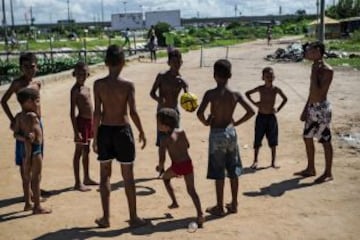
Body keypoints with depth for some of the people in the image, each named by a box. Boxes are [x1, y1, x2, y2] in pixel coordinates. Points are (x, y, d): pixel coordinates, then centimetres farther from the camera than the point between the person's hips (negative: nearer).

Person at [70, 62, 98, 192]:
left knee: (86, 151, 17)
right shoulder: (75, 90, -13)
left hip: (89, 121, 8)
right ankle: (77, 183, 6)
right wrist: (76, 131, -21)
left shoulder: (87, 88, 11)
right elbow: (72, 112, -17)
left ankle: (87, 178, 29)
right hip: (81, 121, -8)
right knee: (79, 152, -1)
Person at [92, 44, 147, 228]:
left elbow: (97, 113, -6)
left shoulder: (98, 84, -5)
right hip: (122, 131, -2)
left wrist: (95, 137, 2)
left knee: (105, 175, 14)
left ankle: (106, 218, 20)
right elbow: (133, 112, -14)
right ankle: (133, 218, 18)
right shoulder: (128, 85, -11)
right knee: (128, 177, 9)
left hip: (105, 131, 2)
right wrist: (141, 132, 0)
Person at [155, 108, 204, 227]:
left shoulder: (165, 141, -10)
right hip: (188, 164, 4)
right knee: (191, 190, 6)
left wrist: (160, 168, 8)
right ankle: (200, 214, -10)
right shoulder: (182, 132, 3)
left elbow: (162, 159, -11)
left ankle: (174, 202, 28)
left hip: (177, 167, -4)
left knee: (165, 177, 28)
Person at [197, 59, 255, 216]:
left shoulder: (210, 94, -14)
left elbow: (200, 113, -23)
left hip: (217, 134, -3)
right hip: (231, 132, 4)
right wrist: (236, 123, 10)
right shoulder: (235, 94, -3)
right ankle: (234, 204, 24)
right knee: (233, 170, 14)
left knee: (218, 173, 5)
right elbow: (251, 111, 0)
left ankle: (219, 207, 13)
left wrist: (206, 123, -4)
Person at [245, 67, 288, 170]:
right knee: (257, 140, 4)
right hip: (261, 116, 0)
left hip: (271, 117, 1)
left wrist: (278, 109, 1)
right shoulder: (260, 88, -5)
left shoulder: (276, 90, -4)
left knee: (273, 141, 5)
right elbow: (247, 93, 8)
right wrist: (254, 103, -2)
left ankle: (273, 162, 15)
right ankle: (255, 161, 14)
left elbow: (285, 99, 11)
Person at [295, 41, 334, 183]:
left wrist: (313, 74, -21)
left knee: (325, 141, 1)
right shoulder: (315, 67, 9)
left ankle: (328, 173, 13)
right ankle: (311, 169, 29)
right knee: (307, 138, 15)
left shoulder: (327, 70, -18)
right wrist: (305, 109, 18)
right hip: (312, 108, 9)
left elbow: (318, 93, -24)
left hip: (321, 109, -9)